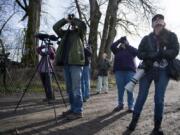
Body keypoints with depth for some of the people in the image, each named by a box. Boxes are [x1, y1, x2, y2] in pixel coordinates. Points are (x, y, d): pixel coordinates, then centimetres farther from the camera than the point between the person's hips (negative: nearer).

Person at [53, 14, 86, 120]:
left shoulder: (80, 32, 6)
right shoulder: (66, 33, 21)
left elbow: (83, 25, -13)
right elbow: (55, 27, 17)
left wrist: (74, 19, 3)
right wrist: (65, 20, 11)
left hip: (76, 63, -6)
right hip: (66, 63, 6)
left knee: (76, 88, -7)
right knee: (69, 89, 11)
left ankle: (78, 111, -1)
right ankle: (73, 108, 21)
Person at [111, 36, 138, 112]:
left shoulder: (130, 50, 15)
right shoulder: (117, 50, 17)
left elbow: (136, 51, -3)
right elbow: (112, 47, 3)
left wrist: (127, 45, 0)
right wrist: (119, 40, 1)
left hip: (130, 71, -1)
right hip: (119, 71, 1)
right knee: (120, 90, 4)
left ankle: (131, 106, 5)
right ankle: (120, 104, 16)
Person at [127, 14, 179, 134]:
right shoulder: (147, 38, 10)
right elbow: (139, 54, 4)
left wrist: (160, 54, -19)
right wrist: (151, 55, -15)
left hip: (163, 71, -1)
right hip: (148, 69, 1)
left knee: (159, 99, -1)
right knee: (141, 97, 0)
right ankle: (134, 120, 15)